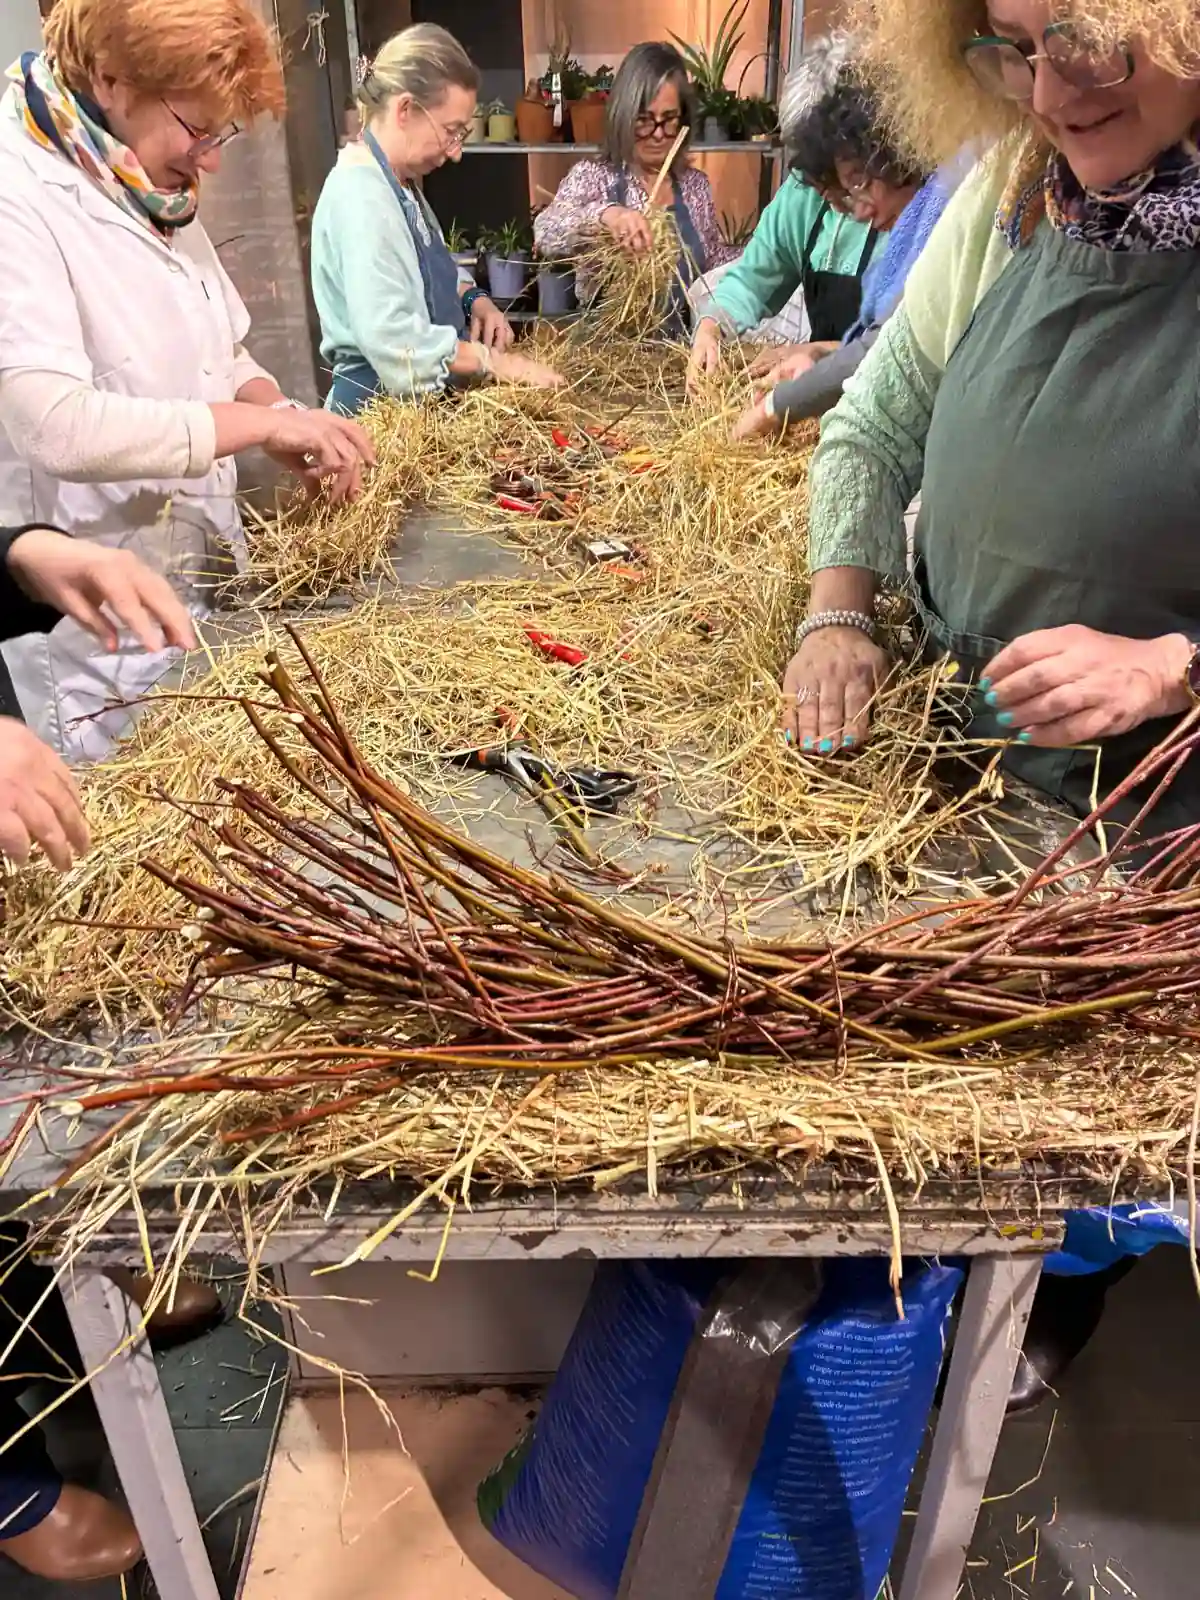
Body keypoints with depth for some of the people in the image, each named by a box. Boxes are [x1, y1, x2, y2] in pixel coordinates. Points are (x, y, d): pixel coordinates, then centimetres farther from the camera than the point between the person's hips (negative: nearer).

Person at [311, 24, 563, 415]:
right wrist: (493, 361, -22)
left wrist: (473, 300, 4)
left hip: (420, 401, 9)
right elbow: (391, 338, -28)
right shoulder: (360, 195, -19)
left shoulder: (400, 184, 10)